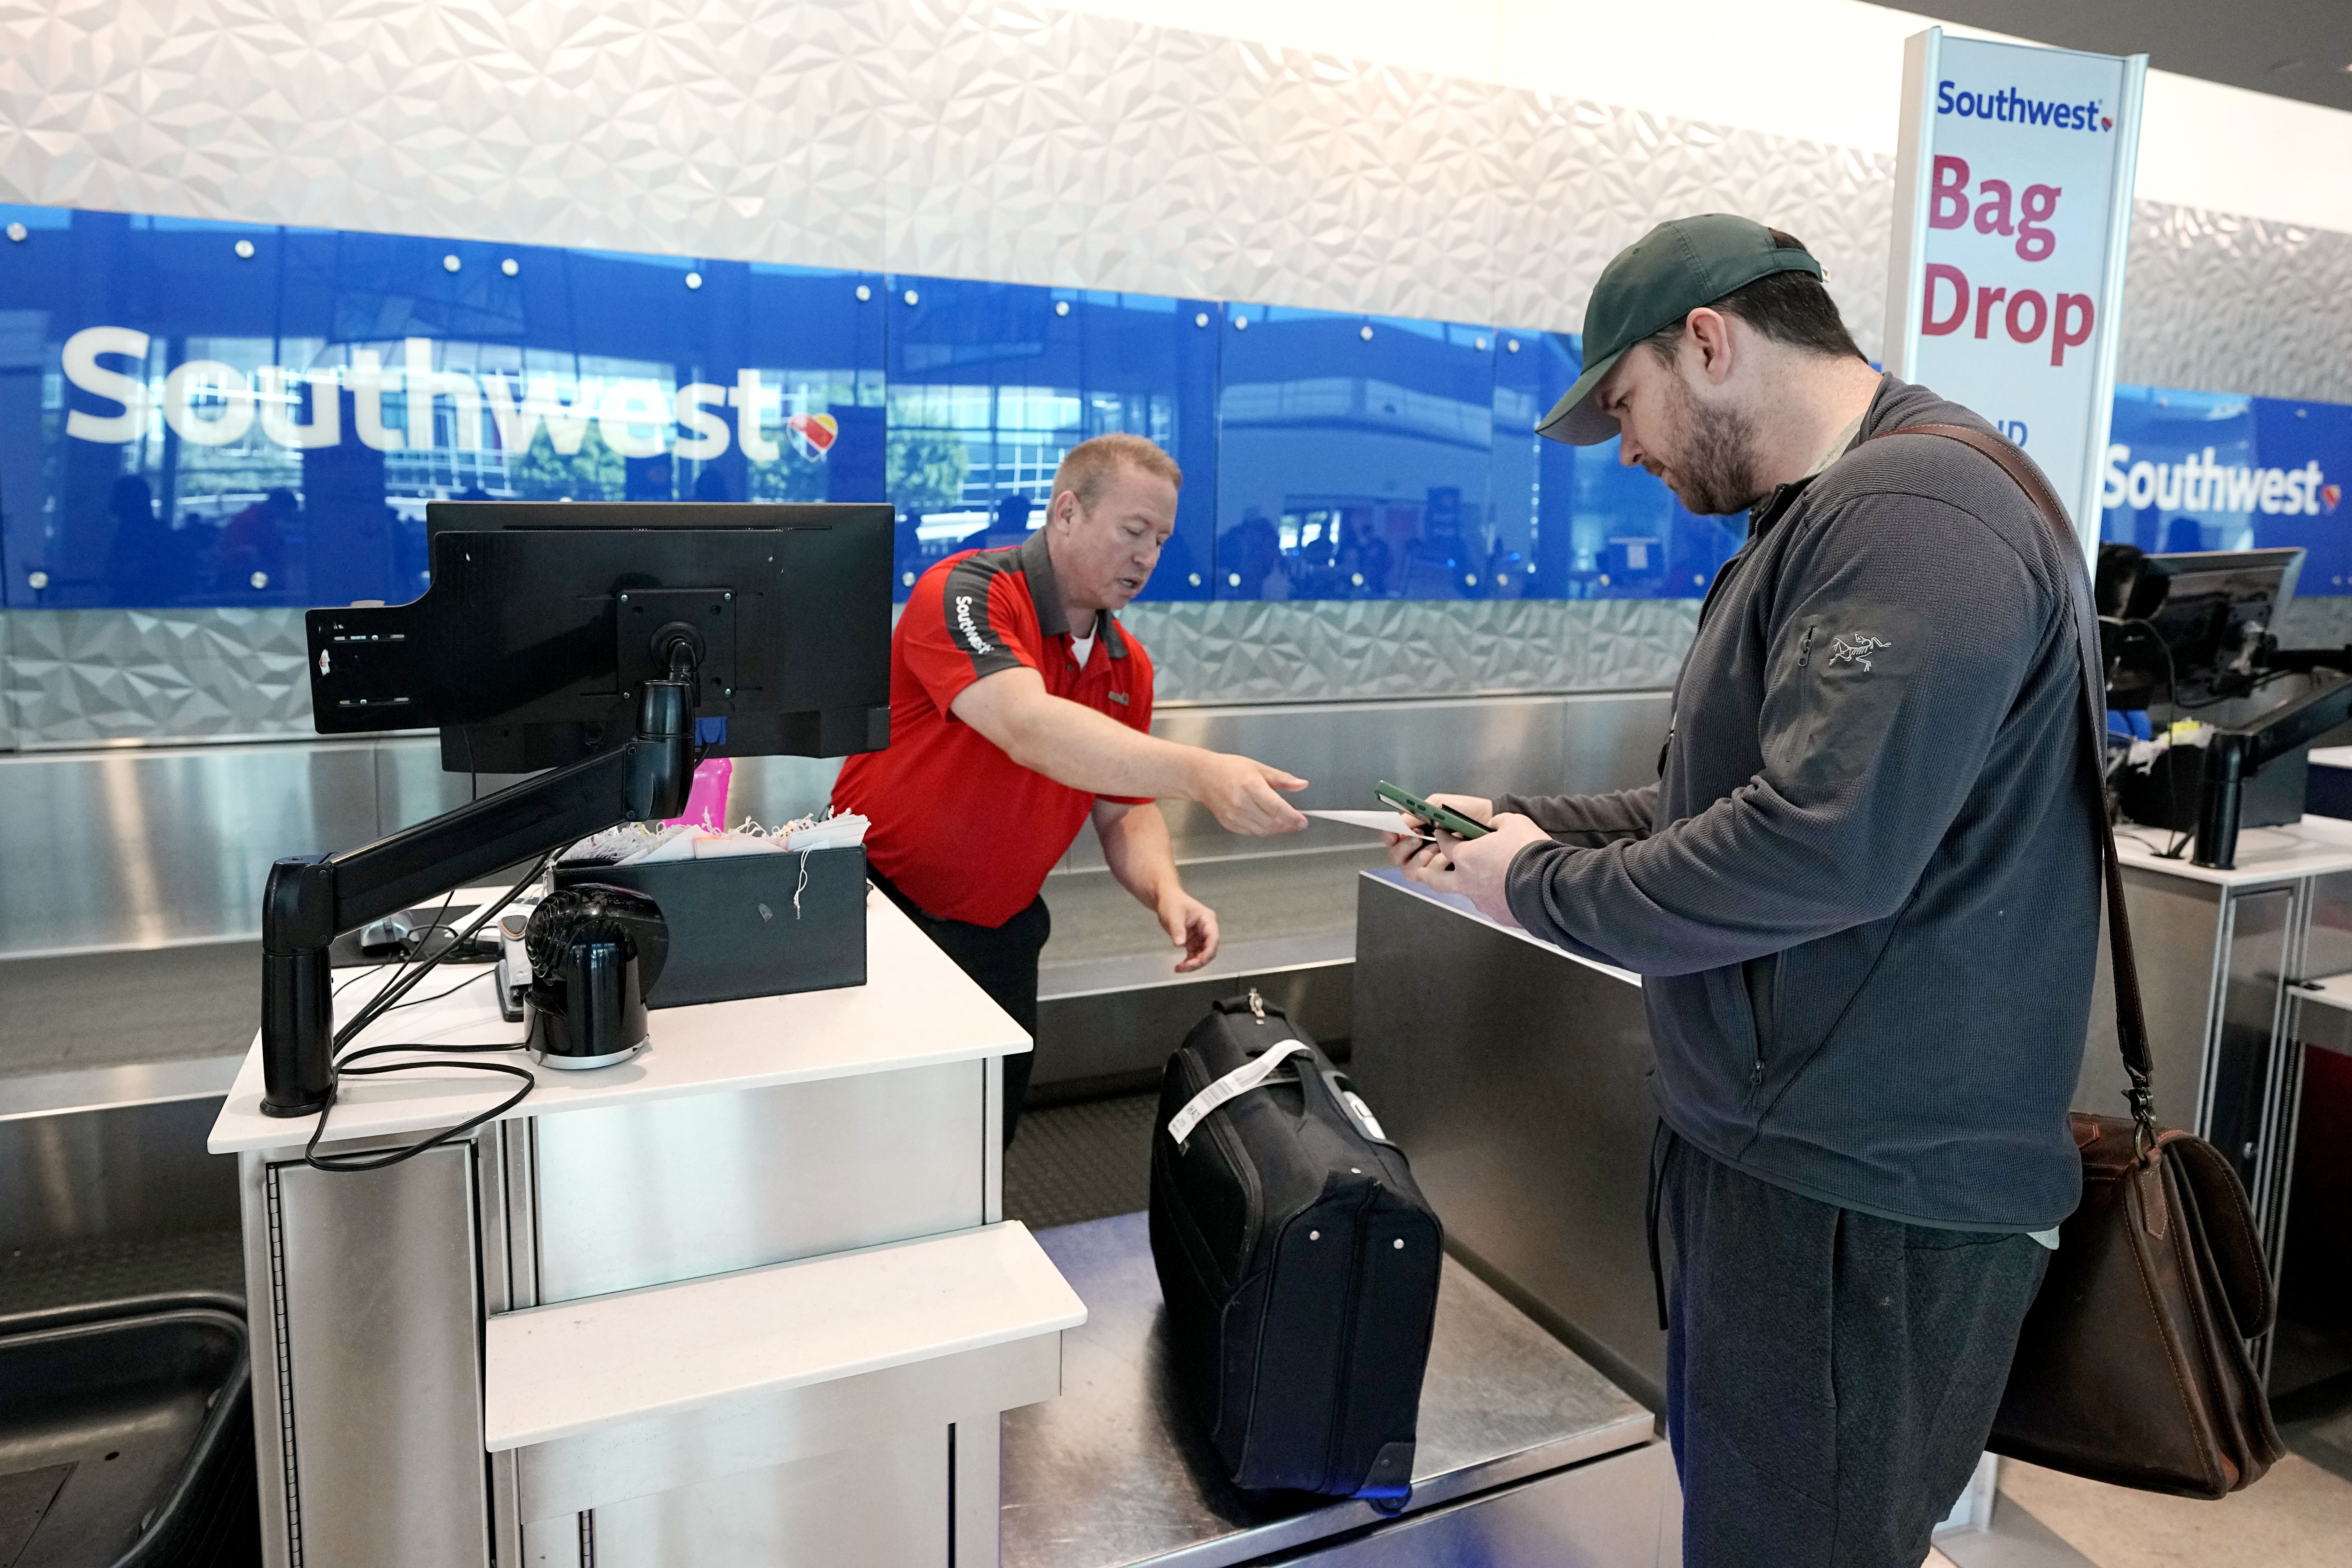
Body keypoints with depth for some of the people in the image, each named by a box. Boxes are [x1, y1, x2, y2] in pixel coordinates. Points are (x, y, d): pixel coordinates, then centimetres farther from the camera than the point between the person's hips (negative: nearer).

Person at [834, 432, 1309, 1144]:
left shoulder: (1128, 666, 3)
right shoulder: (967, 593, -21)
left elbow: (1123, 809, 7)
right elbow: (1029, 727, -38)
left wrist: (1164, 891, -15)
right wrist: (1198, 772, -48)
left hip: (1000, 934, 6)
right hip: (882, 907, -6)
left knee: (991, 1123, 13)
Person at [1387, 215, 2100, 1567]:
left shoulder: (1910, 513, -21)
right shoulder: (1827, 517, 14)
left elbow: (1822, 846, -30)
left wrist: (1544, 890, -16)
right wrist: (1529, 827, 10)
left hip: (1866, 1193, -10)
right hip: (1778, 1145, 10)